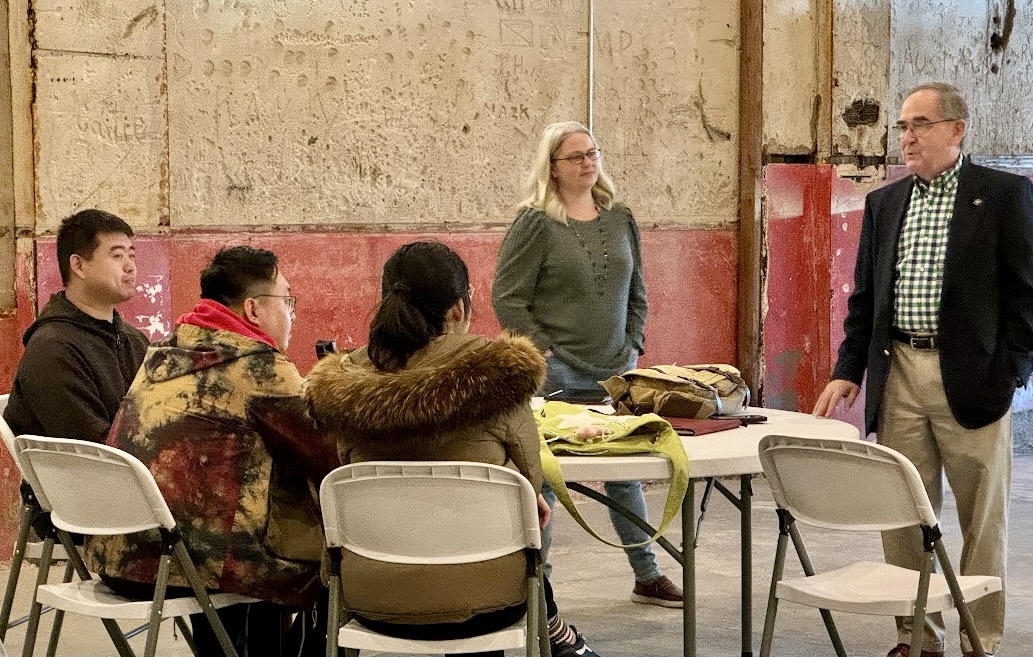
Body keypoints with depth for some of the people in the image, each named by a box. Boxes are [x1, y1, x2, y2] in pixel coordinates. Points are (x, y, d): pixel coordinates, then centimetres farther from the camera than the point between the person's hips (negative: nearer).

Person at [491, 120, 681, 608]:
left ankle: (647, 577, 25)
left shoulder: (620, 220, 11)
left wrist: (633, 346, 7)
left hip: (615, 371, 5)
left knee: (626, 473, 13)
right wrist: (543, 352, -12)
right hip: (556, 375, -5)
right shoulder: (535, 224, -6)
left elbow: (636, 292, 18)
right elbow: (507, 298, -8)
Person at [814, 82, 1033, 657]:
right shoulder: (884, 203, 13)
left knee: (983, 520, 3)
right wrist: (848, 370, 6)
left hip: (971, 378, -4)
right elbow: (865, 296, 15)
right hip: (898, 374, 4)